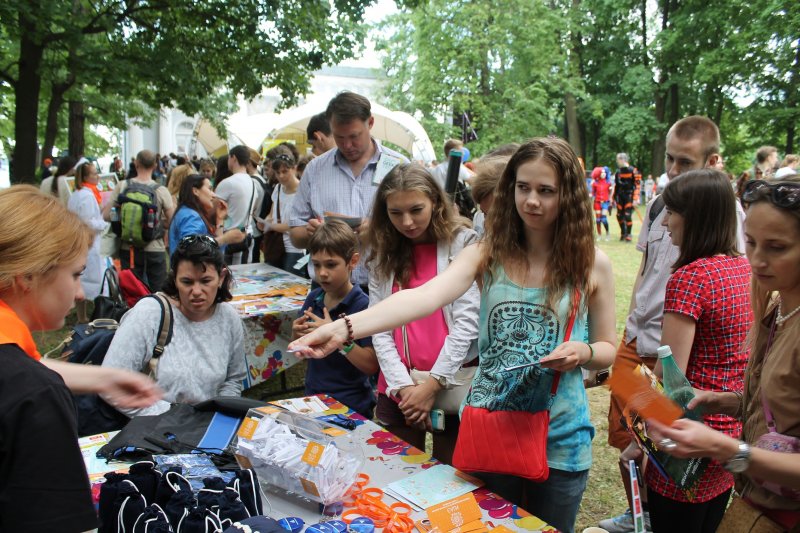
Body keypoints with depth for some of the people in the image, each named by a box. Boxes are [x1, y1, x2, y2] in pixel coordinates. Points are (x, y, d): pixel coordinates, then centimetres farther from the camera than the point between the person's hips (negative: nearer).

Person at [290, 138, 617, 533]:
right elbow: (426, 296, -25)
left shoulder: (592, 264, -6)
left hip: (559, 439, 0)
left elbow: (609, 350, 5)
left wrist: (583, 352, -20)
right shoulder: (488, 252, -7)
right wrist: (345, 328, -40)